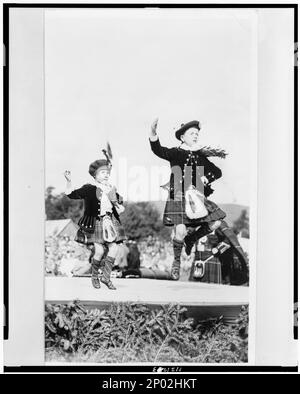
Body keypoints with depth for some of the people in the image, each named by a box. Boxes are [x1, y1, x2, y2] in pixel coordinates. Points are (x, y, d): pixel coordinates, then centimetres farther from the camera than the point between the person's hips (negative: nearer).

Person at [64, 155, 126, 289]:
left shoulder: (112, 189, 10)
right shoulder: (89, 189, -6)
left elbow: (119, 205, 22)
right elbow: (71, 194, -12)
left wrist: (120, 207, -1)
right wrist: (69, 181, -26)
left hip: (110, 222, 5)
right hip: (95, 223, -5)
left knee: (114, 248, -3)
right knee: (100, 250, -10)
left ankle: (106, 276, 12)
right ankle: (94, 276, 16)